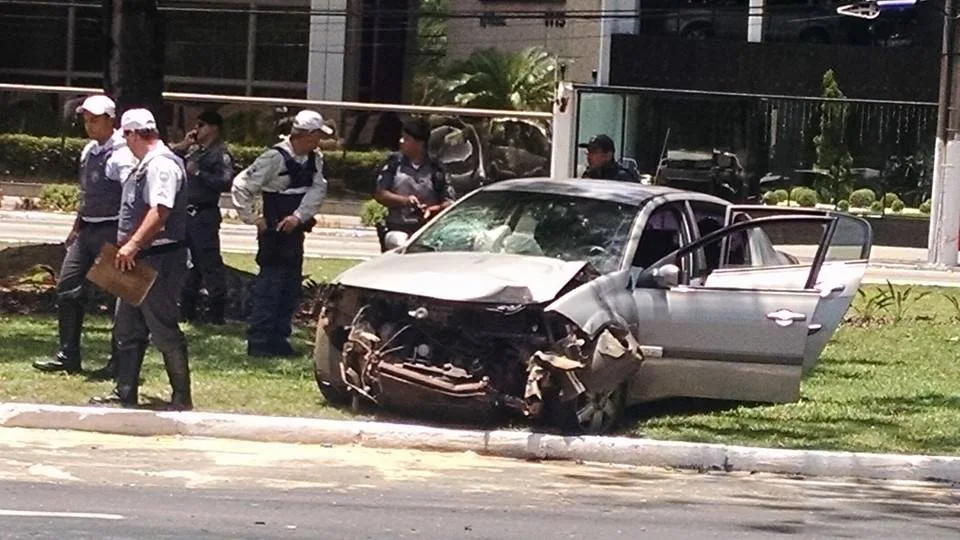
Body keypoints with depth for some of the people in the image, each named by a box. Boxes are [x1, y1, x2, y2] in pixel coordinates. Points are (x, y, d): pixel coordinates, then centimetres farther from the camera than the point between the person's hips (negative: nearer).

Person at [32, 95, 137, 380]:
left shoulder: (122, 155, -15)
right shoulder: (89, 151, 12)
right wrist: (77, 226, 23)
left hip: (111, 231, -9)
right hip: (87, 230, 9)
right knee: (68, 287, 6)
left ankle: (119, 362, 6)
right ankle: (68, 357, 13)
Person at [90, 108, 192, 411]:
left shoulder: (162, 164, -17)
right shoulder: (147, 164, 16)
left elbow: (160, 211, -28)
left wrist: (133, 244, -29)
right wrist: (128, 247, 19)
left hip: (159, 260, -11)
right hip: (140, 261, 11)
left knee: (164, 329, -5)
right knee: (128, 327, 14)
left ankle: (182, 400, 1)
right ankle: (125, 393, 22)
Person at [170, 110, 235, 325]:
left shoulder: (220, 154, -9)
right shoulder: (193, 150, 15)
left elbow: (226, 182, -22)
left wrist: (198, 172, -18)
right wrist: (182, 146, 5)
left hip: (204, 215, -9)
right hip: (187, 212, 9)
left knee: (210, 262, -6)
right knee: (190, 261, 15)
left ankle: (216, 312, -3)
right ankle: (187, 309, 22)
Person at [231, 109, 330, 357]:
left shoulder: (314, 159, 6)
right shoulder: (276, 157, -16)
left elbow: (318, 190, -5)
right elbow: (242, 185, -15)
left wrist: (299, 216, -19)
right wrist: (250, 218, -12)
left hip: (295, 230, 8)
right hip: (275, 233, -8)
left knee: (291, 286, 11)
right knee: (270, 284, -8)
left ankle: (279, 338, 18)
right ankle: (258, 341, -6)